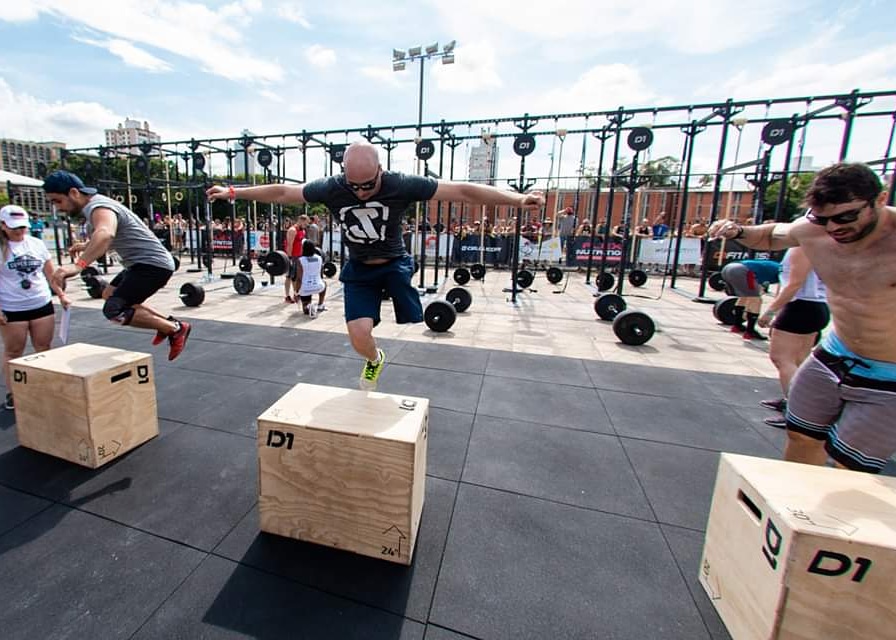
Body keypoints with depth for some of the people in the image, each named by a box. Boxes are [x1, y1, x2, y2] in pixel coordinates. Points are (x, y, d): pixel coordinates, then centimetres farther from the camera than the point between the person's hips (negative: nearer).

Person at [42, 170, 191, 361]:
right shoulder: (96, 204, 15)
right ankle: (166, 322, 23)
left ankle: (175, 329, -8)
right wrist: (86, 245, 32)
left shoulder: (99, 208, -18)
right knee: (110, 295, 26)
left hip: (153, 264, -11)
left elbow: (105, 234, -43)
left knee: (114, 311, -18)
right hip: (143, 262, 11)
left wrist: (79, 265, -55)